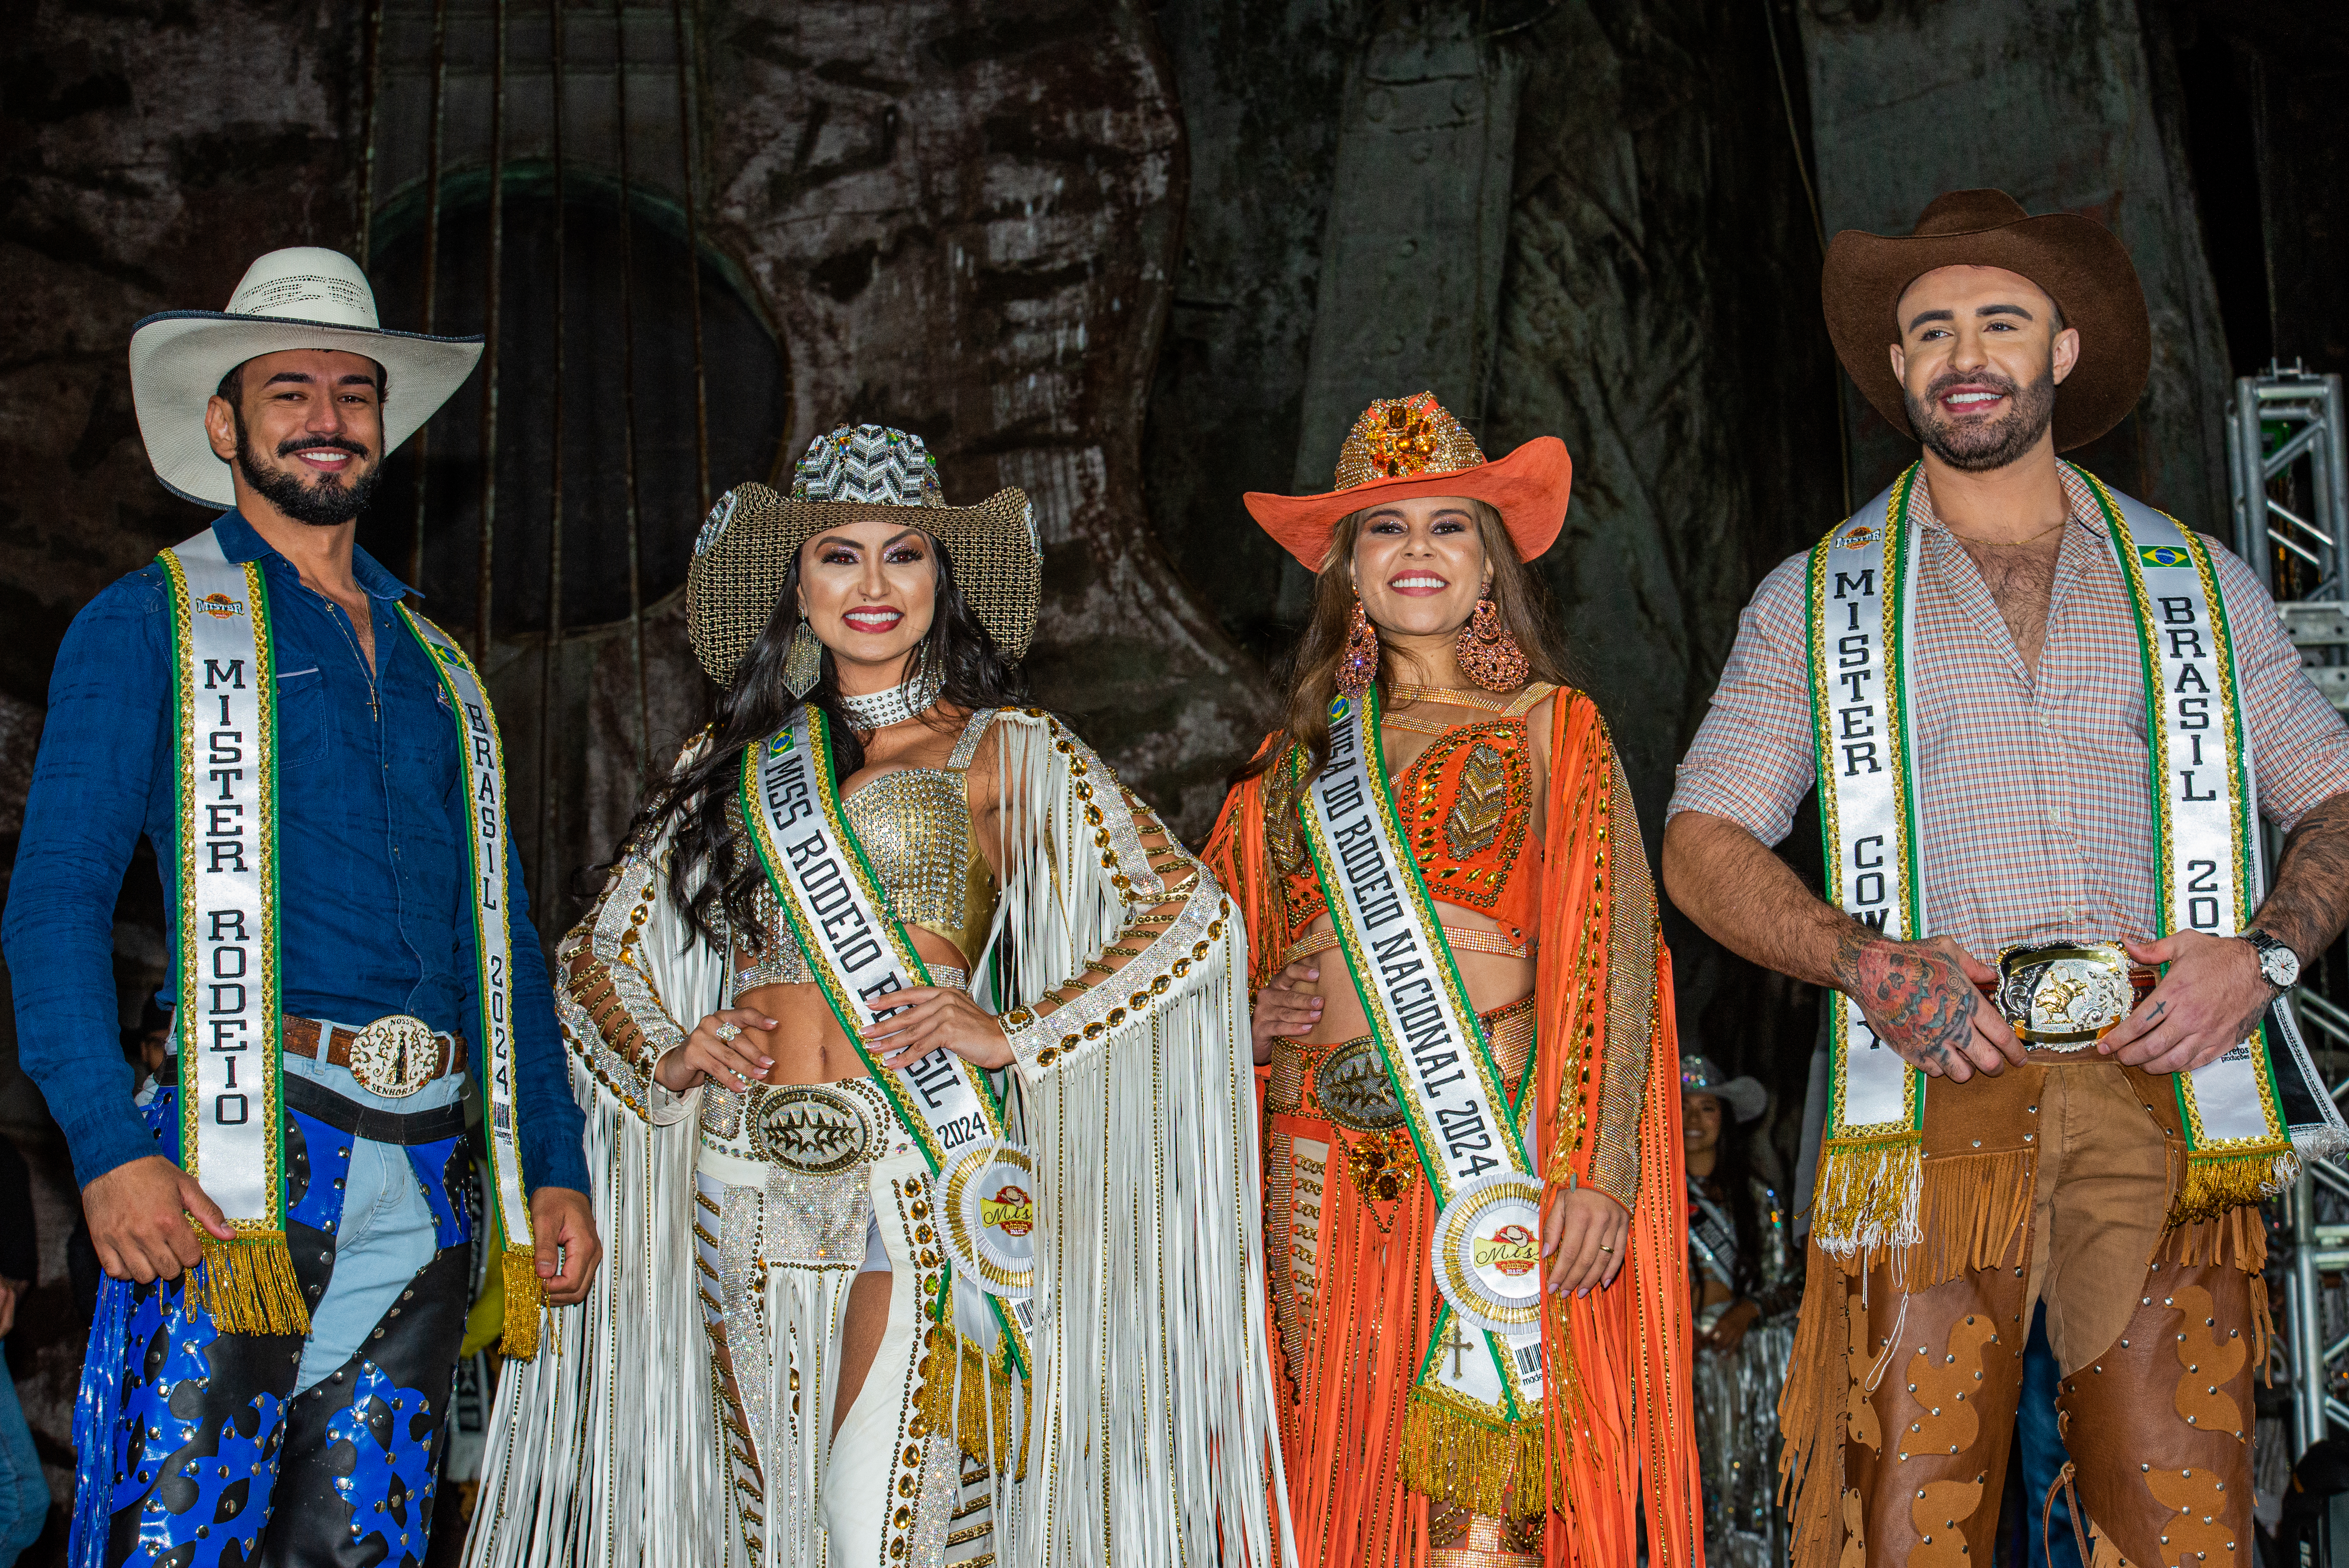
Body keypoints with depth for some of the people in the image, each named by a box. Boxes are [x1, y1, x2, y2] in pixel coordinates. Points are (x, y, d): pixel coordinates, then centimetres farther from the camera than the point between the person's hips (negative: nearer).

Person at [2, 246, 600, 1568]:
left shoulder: (438, 666, 22)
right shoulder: (149, 625, 6)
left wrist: (554, 1165, 14)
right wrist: (110, 1146, -17)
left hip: (427, 1173, 5)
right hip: (240, 1161, -5)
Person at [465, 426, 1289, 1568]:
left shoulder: (1004, 748, 5)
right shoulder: (730, 762, 14)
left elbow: (1189, 912, -2)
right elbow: (599, 953, 20)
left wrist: (1017, 1035, -12)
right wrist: (665, 1056, 0)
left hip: (929, 1183, -3)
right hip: (751, 1186, 4)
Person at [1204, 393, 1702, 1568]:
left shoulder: (1549, 729, 6)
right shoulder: (1300, 755, 16)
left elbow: (1613, 951, -2)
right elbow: (1221, 961, 24)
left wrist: (1592, 1167, -11)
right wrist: (1253, 1020, 1)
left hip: (1493, 1151, -3)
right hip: (1323, 1162, 4)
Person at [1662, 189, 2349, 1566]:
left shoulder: (2200, 585, 18)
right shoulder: (1818, 599, 15)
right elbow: (1704, 844, 11)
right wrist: (1866, 964, -7)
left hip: (2164, 1094, 1)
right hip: (1934, 1102, -1)